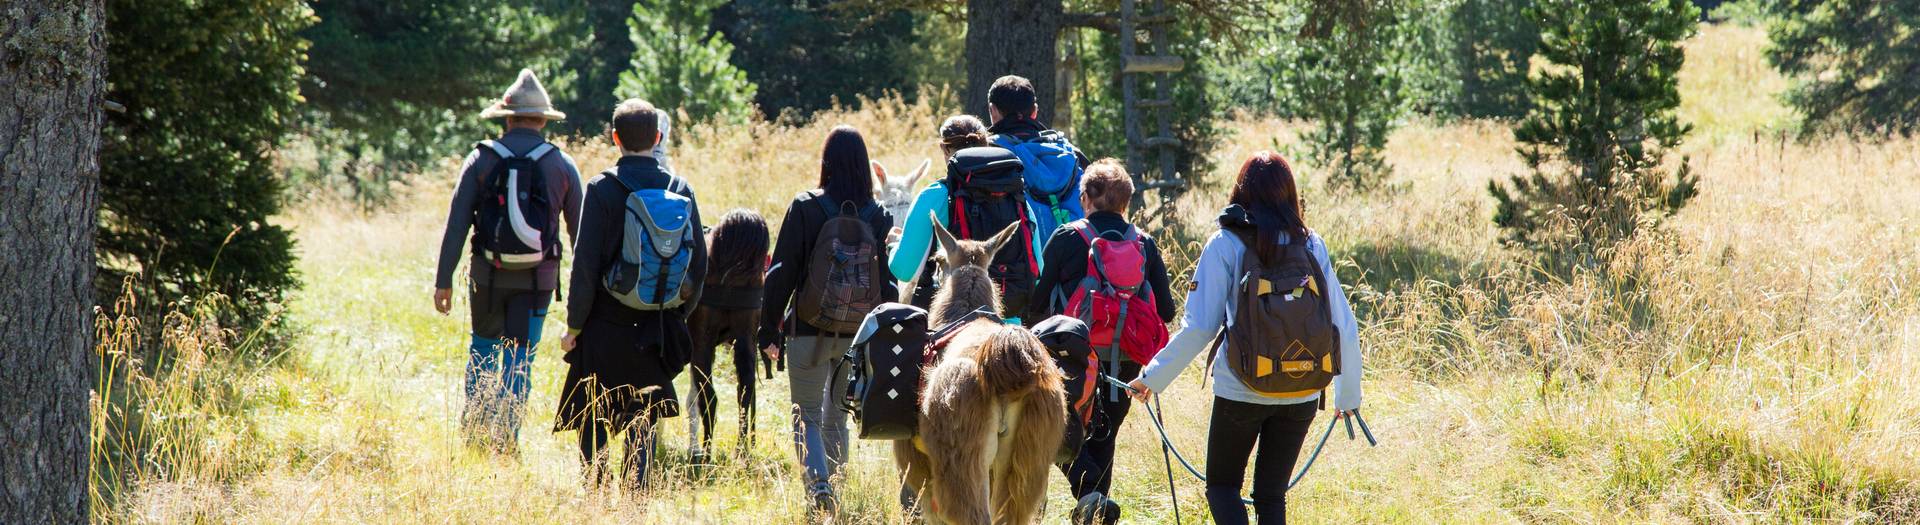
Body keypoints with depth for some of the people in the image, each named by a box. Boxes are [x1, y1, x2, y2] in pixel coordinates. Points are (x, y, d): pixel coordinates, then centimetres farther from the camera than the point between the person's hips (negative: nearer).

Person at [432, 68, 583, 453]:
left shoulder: (481, 158, -2)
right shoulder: (562, 165, 0)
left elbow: (456, 224, -3)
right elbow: (579, 230, 4)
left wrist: (443, 280, 1)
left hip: (487, 273, 0)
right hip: (537, 277, 0)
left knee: (484, 347, 19)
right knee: (520, 357, 5)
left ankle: (473, 427, 16)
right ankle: (506, 439, 2)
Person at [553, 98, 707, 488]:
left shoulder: (603, 189, -11)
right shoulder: (681, 190, 1)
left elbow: (585, 263, -11)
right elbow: (699, 264, 6)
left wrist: (574, 325, -3)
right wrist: (678, 315, 17)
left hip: (606, 325, -3)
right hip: (656, 329, 4)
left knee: (592, 424, 6)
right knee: (644, 420, 12)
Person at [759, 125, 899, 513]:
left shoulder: (806, 208, -8)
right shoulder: (879, 216, 1)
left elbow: (781, 272, -7)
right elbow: (890, 281, 4)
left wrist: (770, 328, 0)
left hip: (810, 331, -3)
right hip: (860, 336, 3)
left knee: (807, 415, 3)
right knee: (837, 415, 19)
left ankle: (819, 483, -18)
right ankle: (834, 487, 23)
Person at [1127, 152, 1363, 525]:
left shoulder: (1225, 245, -5)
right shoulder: (1312, 246, 3)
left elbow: (1198, 328, -8)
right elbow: (1345, 328, 4)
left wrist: (1152, 378, 1)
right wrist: (1348, 396, 16)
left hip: (1240, 392, -3)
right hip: (1303, 395, 3)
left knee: (1222, 484, 13)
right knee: (1271, 494, 14)